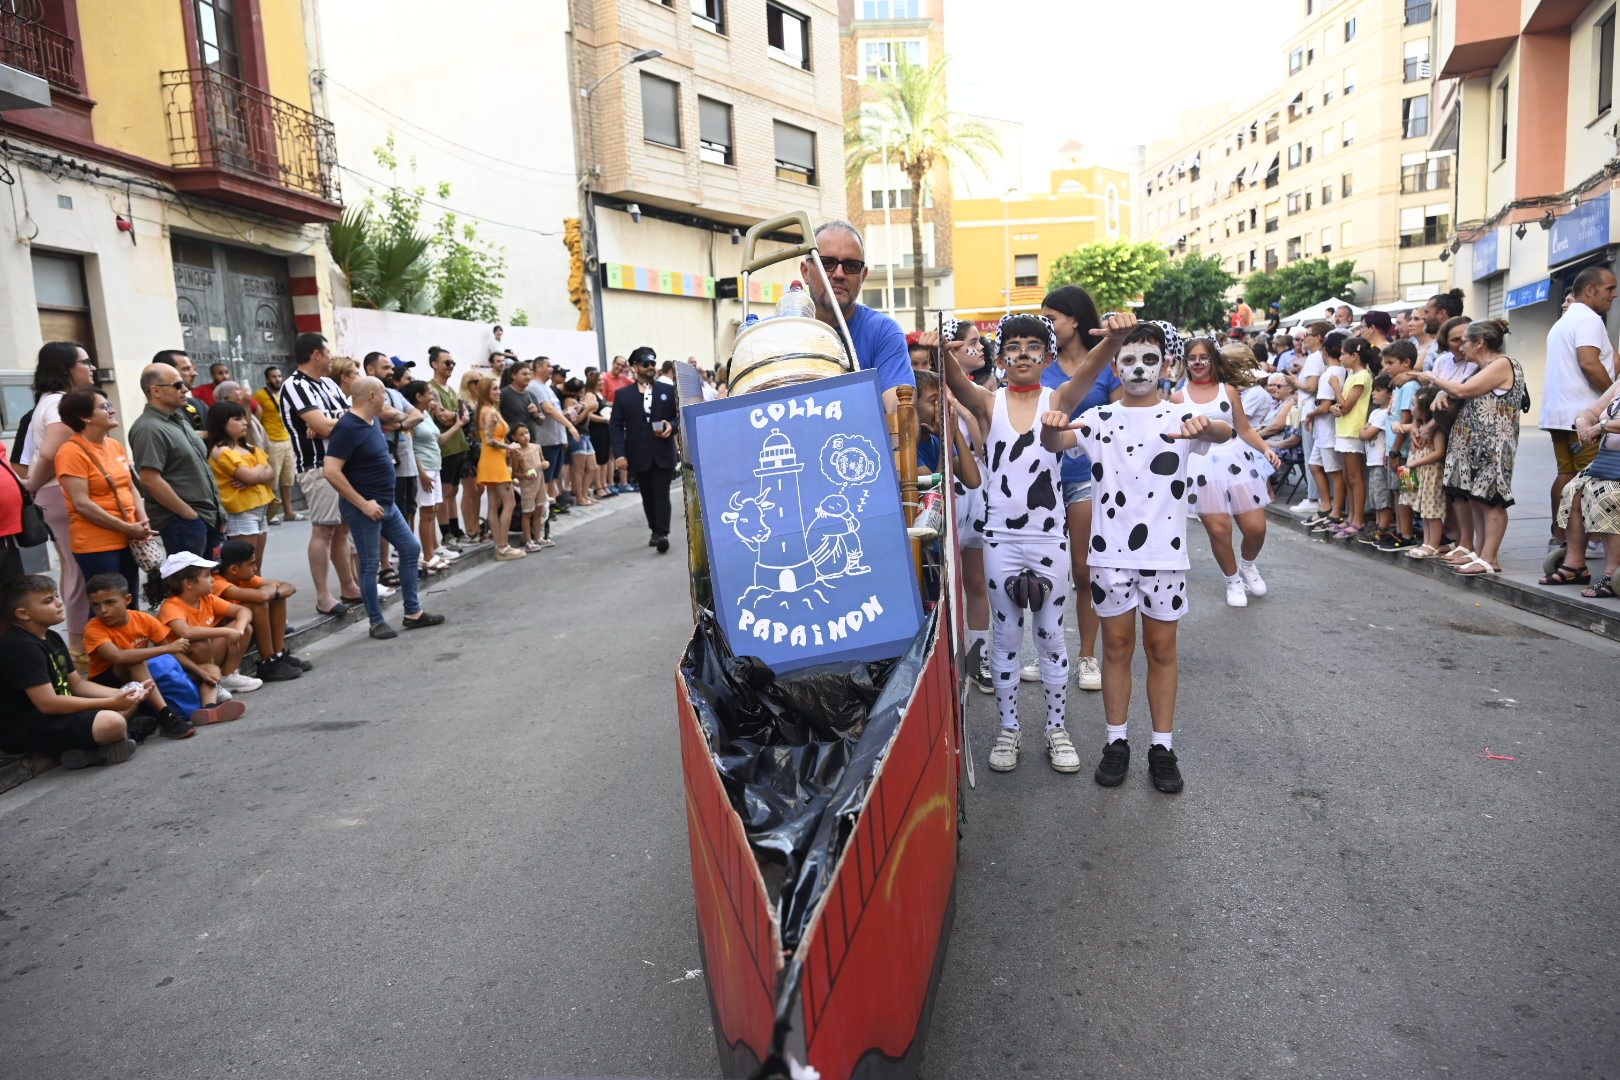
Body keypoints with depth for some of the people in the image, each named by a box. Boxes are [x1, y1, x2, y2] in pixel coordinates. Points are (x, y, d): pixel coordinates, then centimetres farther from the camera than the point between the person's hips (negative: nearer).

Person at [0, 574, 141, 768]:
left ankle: (84, 746, -8)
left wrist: (121, 694, -4)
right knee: (112, 723, -32)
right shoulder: (22, 648, -19)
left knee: (129, 704, 10)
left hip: (53, 715, 11)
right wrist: (111, 702, -22)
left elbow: (78, 684, 13)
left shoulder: (52, 638, 12)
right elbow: (47, 703, -25)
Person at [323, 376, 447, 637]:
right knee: (369, 564, 1)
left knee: (411, 549, 12)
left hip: (387, 503, 9)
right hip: (364, 507, -9)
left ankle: (413, 613, 20)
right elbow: (331, 471, -24)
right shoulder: (347, 427, -19)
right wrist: (363, 503, -22)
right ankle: (377, 622, 12)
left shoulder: (373, 421, 7)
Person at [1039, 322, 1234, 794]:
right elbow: (1055, 443, -13)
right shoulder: (1099, 418, 3)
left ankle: (1162, 747, 18)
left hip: (1165, 551, 0)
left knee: (1161, 648, 8)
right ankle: (1116, 742, 20)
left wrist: (1206, 426, -43)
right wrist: (1051, 425, -37)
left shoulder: (1181, 415, 0)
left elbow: (1224, 433, -19)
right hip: (1111, 550, 1)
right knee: (1117, 645, 9)